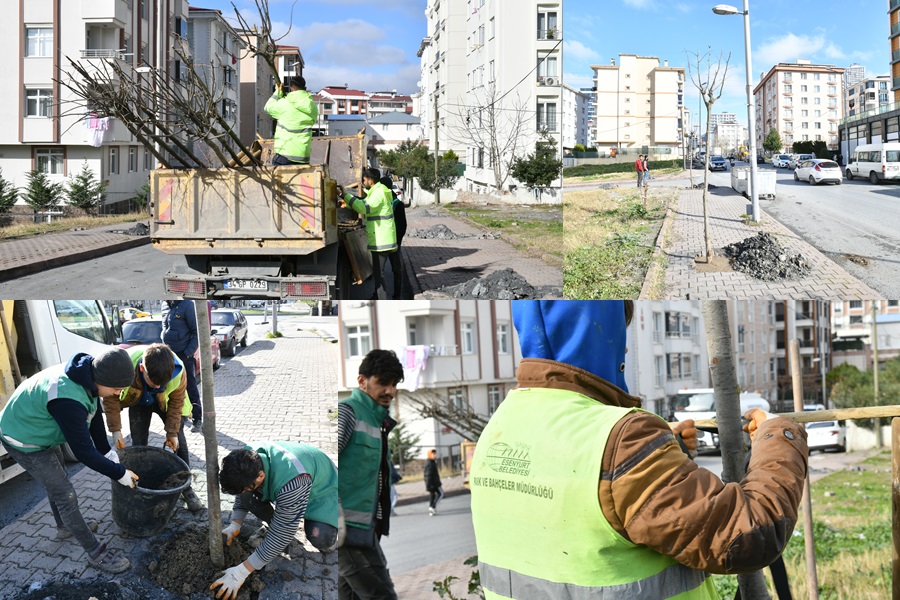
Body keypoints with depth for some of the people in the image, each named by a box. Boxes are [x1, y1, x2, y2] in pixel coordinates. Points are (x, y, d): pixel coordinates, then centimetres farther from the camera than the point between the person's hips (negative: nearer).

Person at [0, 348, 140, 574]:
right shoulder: (68, 400, -42)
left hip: (42, 432, 9)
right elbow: (83, 452, -34)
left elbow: (94, 416, 0)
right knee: (65, 494, -4)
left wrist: (107, 452, 0)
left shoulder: (87, 374, -16)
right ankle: (96, 553, 6)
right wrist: (120, 473, -24)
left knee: (57, 480, 26)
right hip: (25, 442, -9)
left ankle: (65, 527, 49)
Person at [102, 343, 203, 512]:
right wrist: (115, 430, -20)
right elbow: (111, 397, -21)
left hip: (165, 401, 0)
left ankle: (186, 488, 8)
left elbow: (176, 402, -19)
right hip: (138, 401, 0)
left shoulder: (178, 371, -40)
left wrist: (172, 432, -15)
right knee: (138, 444, -2)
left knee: (178, 440, -4)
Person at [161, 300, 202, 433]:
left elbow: (196, 332, -13)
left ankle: (198, 420, 3)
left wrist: (188, 352, -17)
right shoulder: (166, 306, 8)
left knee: (191, 388, -3)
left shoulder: (187, 305, -13)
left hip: (184, 354, -7)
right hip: (168, 354, 7)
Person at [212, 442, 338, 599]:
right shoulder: (247, 460, -24)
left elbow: (282, 533, -37)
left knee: (320, 539, -34)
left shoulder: (291, 481, -45)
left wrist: (242, 571, -35)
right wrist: (235, 525, -12)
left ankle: (329, 535, 2)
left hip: (321, 490, -6)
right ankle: (272, 526, 6)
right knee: (247, 496, -20)